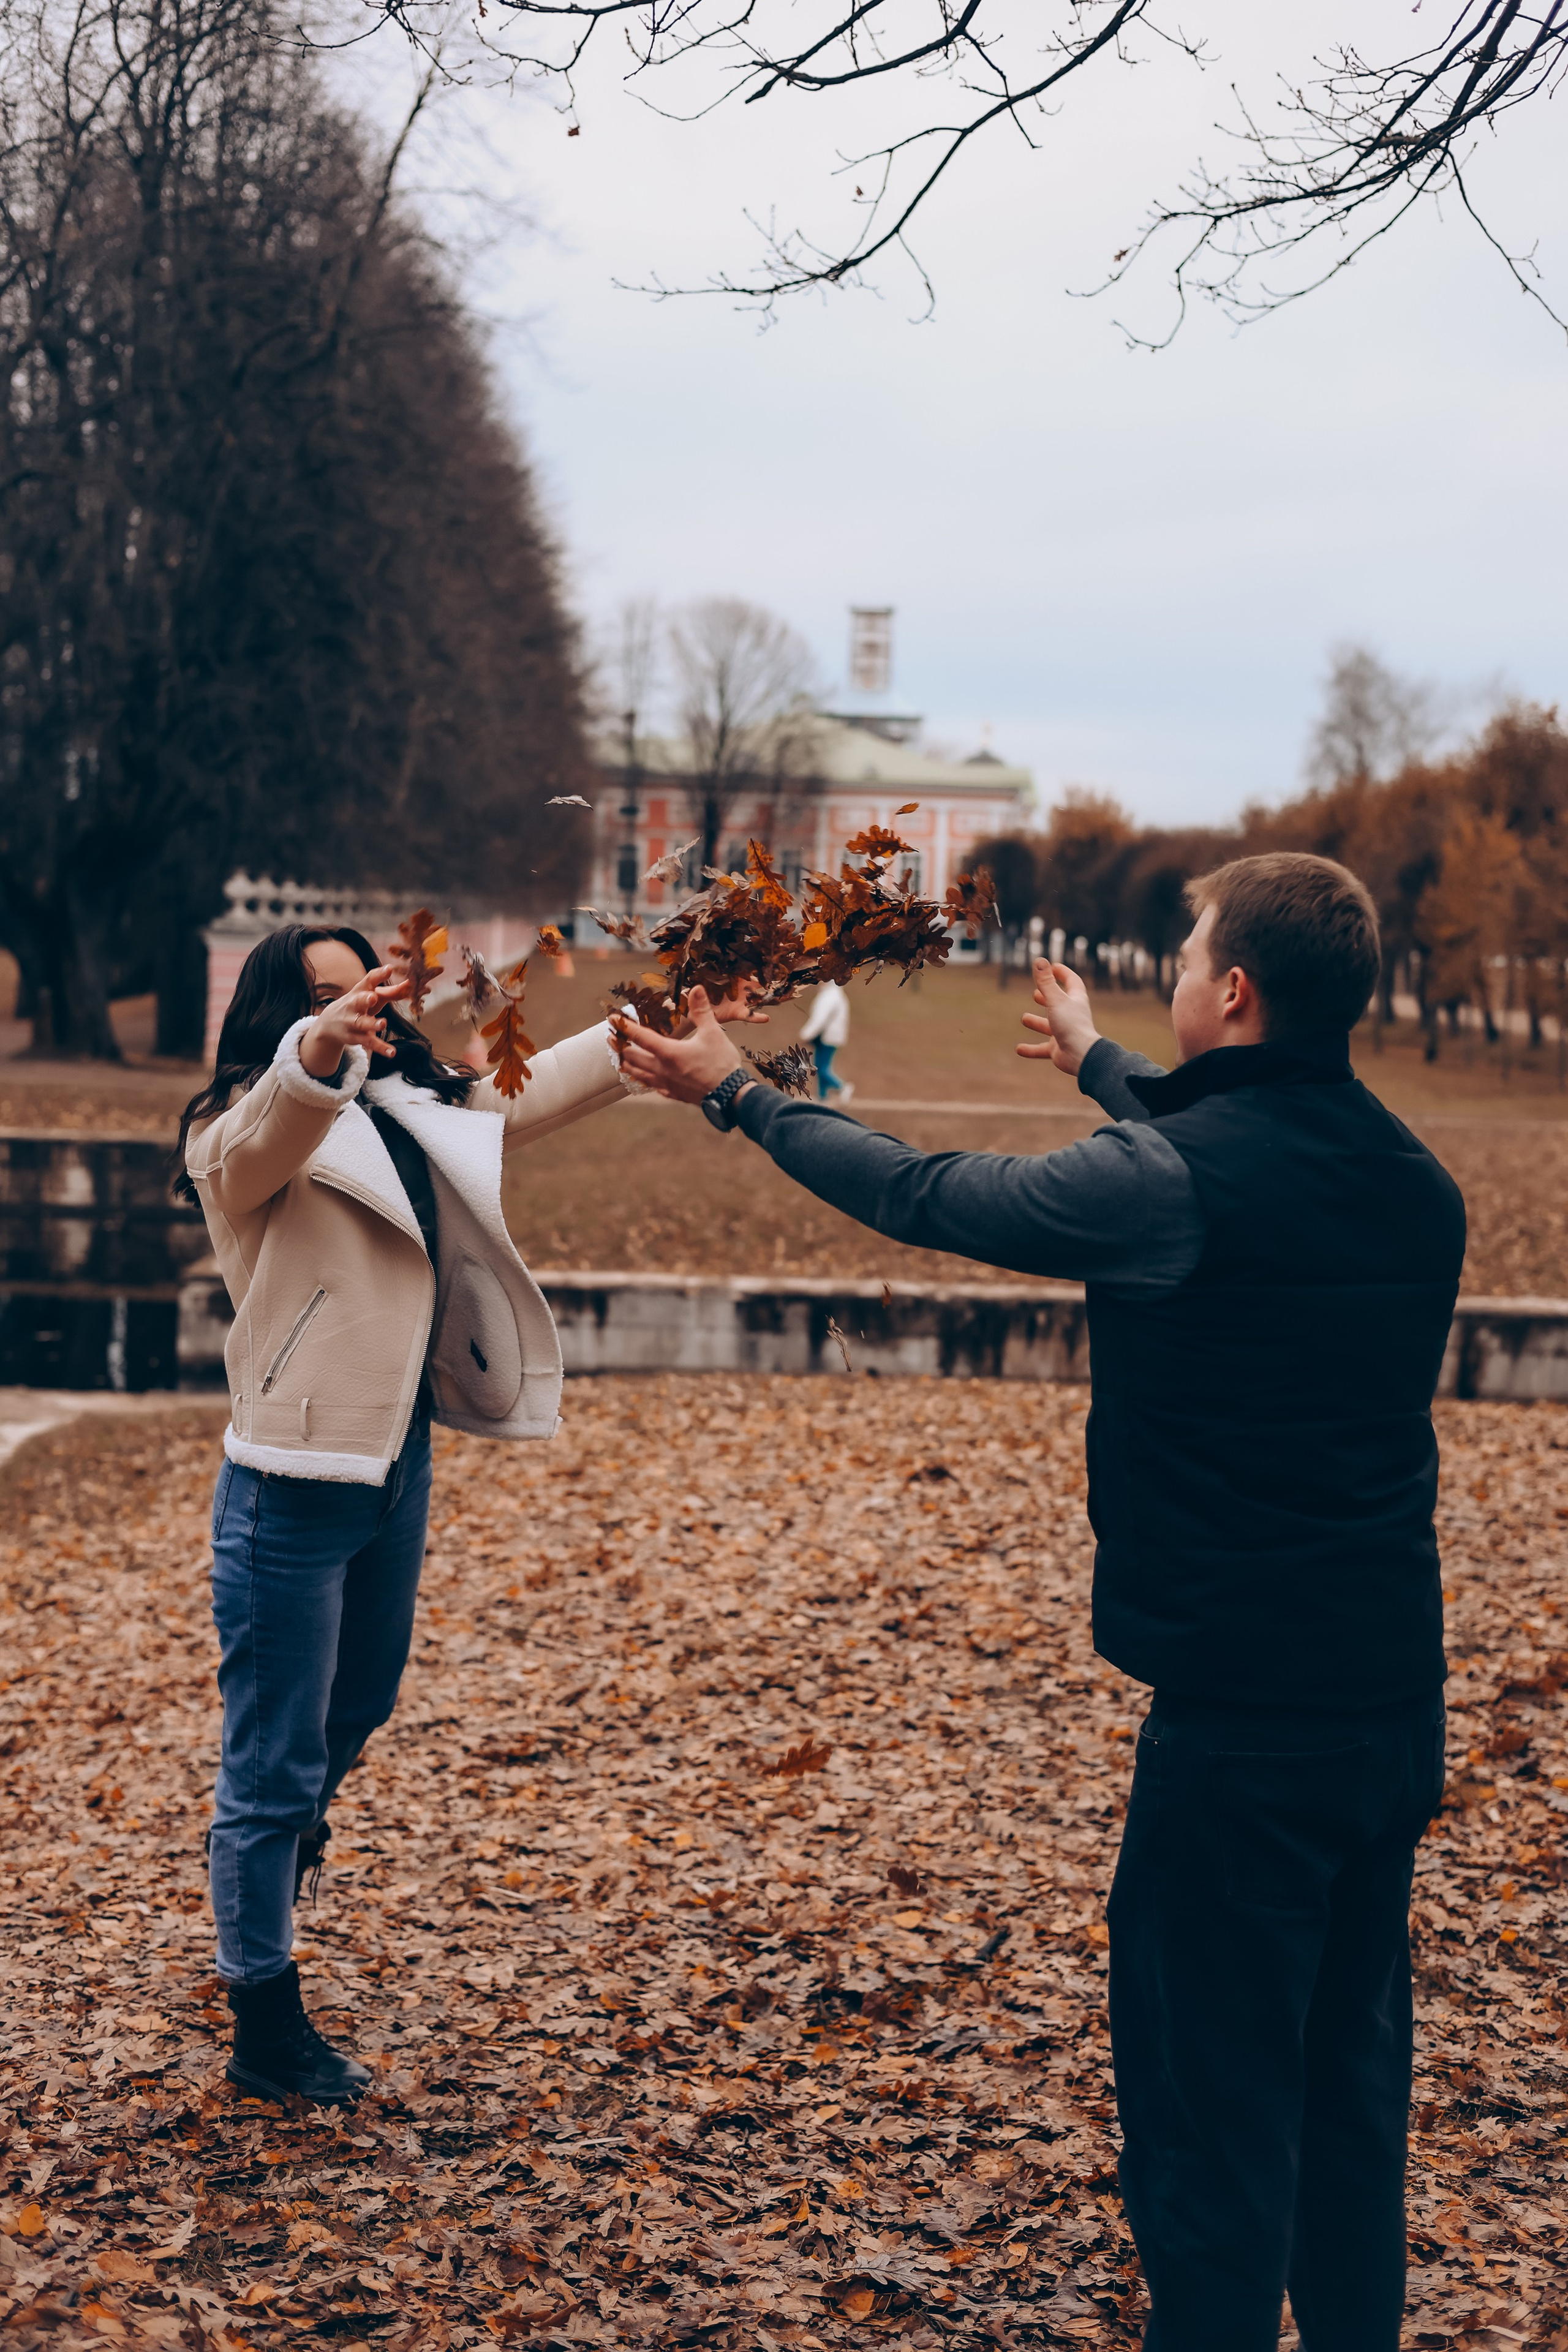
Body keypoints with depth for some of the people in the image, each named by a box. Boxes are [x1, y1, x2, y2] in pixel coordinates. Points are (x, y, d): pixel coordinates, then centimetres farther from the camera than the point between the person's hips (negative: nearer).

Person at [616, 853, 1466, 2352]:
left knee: (1207, 2088, 3)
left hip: (1242, 1710, -8)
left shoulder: (1167, 1181, -17)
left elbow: (919, 1197, -4)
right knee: (1349, 2072, 20)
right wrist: (1103, 1067, 44)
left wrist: (733, 1095, 11)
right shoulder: (1414, 1181, 6)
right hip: (1396, 1703, 8)